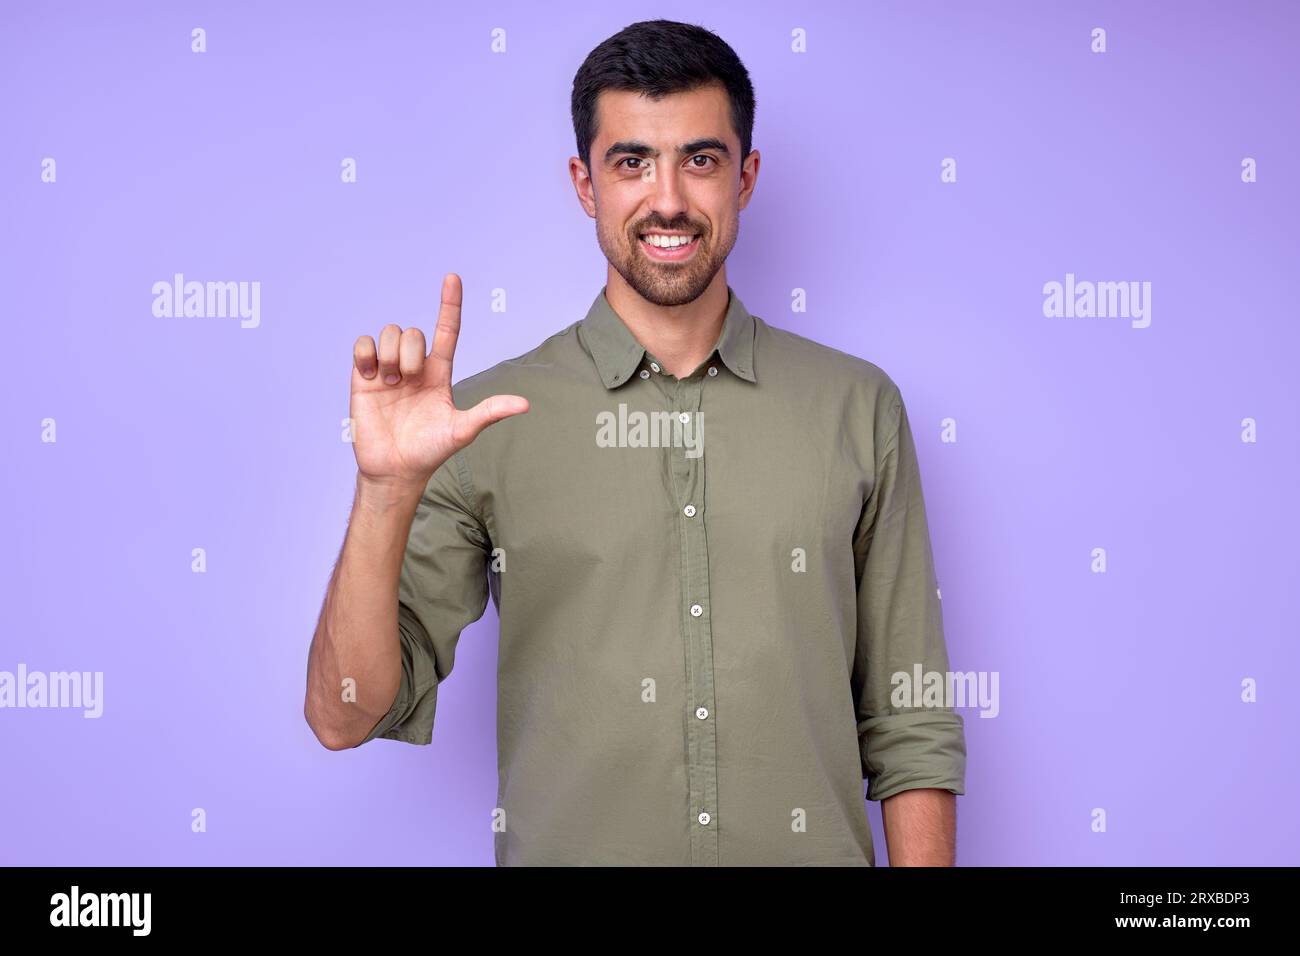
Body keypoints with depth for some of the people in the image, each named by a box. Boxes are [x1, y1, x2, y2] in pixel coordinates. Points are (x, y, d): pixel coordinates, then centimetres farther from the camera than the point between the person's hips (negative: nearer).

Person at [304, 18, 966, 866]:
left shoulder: (858, 407, -2)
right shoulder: (489, 421, -6)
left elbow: (911, 727, 0)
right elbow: (346, 719, -11)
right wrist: (387, 491, -23)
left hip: (814, 848, 1)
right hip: (567, 844, -1)